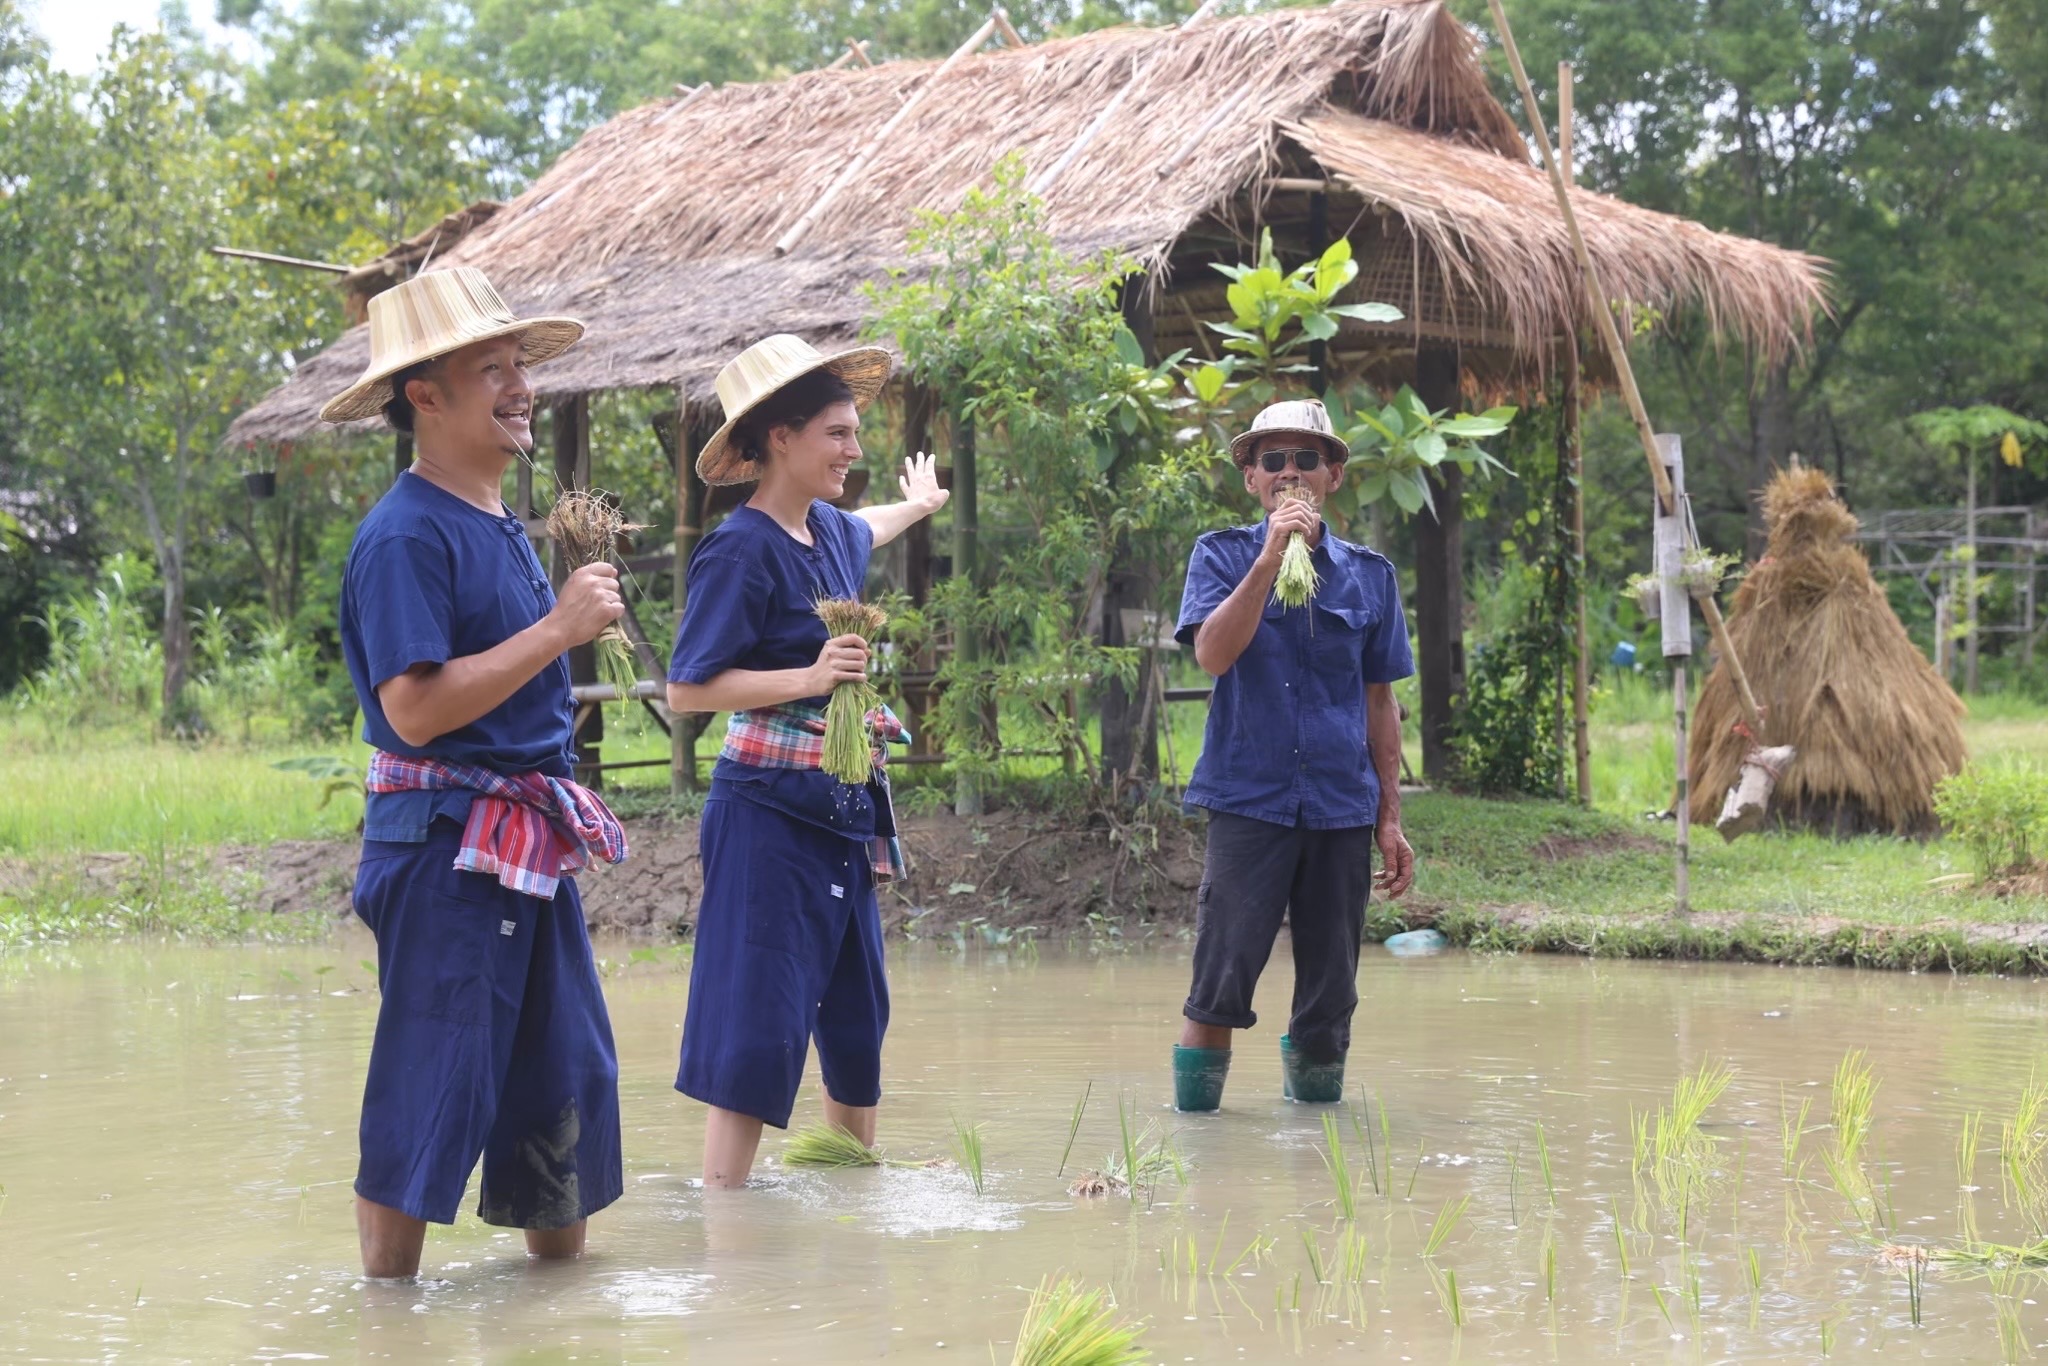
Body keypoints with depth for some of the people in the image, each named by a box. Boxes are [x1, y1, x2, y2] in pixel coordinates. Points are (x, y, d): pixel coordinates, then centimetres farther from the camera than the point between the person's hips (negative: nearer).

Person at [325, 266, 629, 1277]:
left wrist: (582, 587, 10)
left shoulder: (502, 529, 14)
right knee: (429, 1086, -2)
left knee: (567, 1068, 13)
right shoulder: (406, 535, -15)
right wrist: (557, 627, -21)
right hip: (445, 847, -9)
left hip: (530, 842, 9)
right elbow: (416, 708, -23)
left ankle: (562, 1261, 26)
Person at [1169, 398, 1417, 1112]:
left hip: (1342, 810, 3)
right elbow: (1213, 653, -14)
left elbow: (1379, 702, 14)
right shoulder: (1223, 556, 4)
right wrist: (1271, 557, -20)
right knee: (1221, 986, -9)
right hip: (1249, 803, -3)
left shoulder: (1368, 573, 11)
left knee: (1330, 998, 7)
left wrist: (1390, 819, 12)